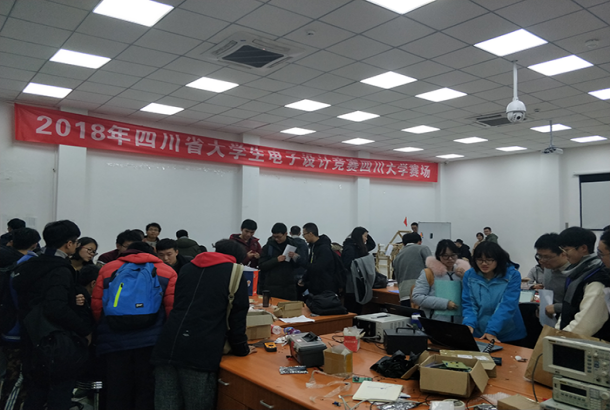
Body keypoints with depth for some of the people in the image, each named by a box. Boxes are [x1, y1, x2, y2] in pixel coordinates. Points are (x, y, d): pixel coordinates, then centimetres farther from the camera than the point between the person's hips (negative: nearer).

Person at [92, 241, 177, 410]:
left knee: (117, 393, 11)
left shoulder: (108, 268, 13)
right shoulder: (167, 271, 7)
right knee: (147, 390, 9)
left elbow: (96, 305, 5)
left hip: (115, 340, 2)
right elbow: (173, 307, -6)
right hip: (151, 340, -1)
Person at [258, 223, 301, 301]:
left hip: (289, 288, 2)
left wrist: (296, 257, -12)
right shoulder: (268, 246, 1)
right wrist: (276, 260, -15)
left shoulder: (293, 245, 7)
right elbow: (261, 266, -3)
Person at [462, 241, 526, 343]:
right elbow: (468, 304, -6)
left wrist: (492, 330, -30)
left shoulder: (512, 275, -11)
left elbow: (507, 305, -20)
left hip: (509, 336, -2)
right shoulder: (469, 275, -4)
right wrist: (469, 324, -25)